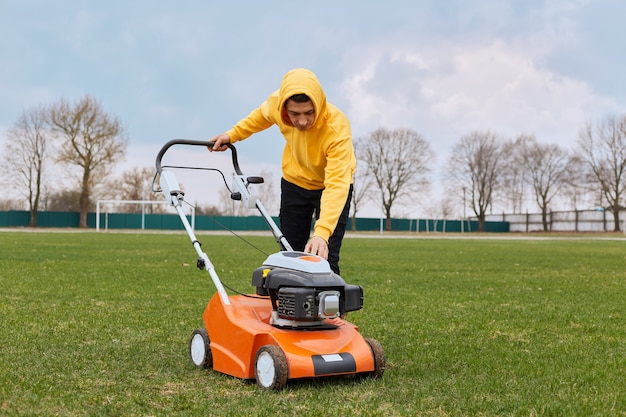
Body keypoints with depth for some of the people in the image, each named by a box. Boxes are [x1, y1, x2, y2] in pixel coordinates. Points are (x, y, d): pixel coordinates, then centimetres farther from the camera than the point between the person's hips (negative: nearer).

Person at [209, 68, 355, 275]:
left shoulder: (337, 127, -37)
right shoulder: (276, 103, -24)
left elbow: (337, 184, -45)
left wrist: (321, 233, -57)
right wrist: (232, 134, -7)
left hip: (332, 185, -4)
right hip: (294, 182, 4)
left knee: (325, 259, -15)